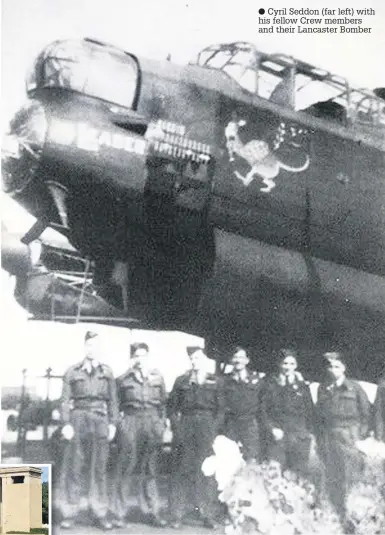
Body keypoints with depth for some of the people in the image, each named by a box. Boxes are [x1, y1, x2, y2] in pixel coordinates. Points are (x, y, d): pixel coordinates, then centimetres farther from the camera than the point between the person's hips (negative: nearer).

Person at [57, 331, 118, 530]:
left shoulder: (107, 372, 11)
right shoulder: (72, 372, 6)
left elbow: (113, 400, 11)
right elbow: (65, 400, 2)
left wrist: (113, 423, 2)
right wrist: (66, 423, -7)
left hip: (100, 420, 1)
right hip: (78, 418, -1)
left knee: (99, 467, 3)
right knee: (74, 467, -1)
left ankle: (100, 514, 9)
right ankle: (69, 512, 7)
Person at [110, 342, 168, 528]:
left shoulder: (157, 377, 12)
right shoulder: (124, 379, 6)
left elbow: (163, 402, 14)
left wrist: (162, 423, 7)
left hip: (152, 422, 2)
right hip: (130, 421, -2)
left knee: (150, 469, 7)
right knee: (125, 467, -4)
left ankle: (152, 512, 15)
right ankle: (119, 513, 3)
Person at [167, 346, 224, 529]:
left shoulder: (216, 381, 11)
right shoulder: (181, 381, 13)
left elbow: (220, 409, 6)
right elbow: (172, 406, 10)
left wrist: (213, 429, -5)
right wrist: (176, 427, -3)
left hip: (207, 427, -1)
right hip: (185, 426, 1)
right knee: (181, 470, -3)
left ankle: (207, 515, 3)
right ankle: (177, 515, 1)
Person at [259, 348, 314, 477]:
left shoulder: (302, 386, 13)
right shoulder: (270, 384, 7)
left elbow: (309, 411, 12)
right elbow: (263, 410, 3)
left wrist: (310, 433, 1)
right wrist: (272, 429, -9)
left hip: (300, 438, 1)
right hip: (277, 437, -1)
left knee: (299, 475, -3)